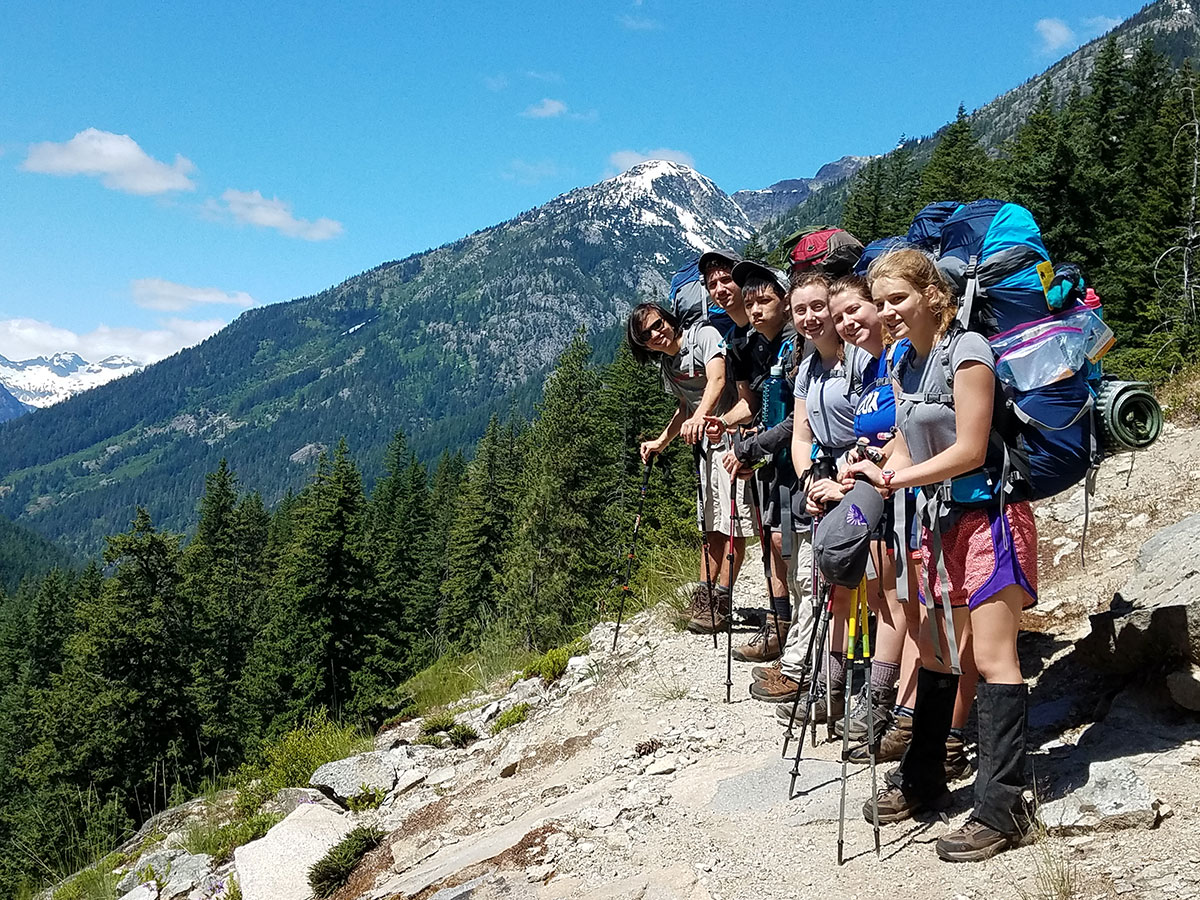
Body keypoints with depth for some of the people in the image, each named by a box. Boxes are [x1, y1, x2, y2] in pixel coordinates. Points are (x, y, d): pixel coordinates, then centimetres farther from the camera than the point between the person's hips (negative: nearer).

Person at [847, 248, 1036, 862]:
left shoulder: (966, 350, -14)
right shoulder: (901, 367, 10)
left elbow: (969, 451, -17)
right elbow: (906, 452, 10)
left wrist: (891, 480, -15)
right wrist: (876, 478, -8)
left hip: (988, 515, -8)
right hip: (940, 518, 8)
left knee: (992, 658, -8)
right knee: (932, 651, 14)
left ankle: (1001, 810, -3)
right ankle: (922, 781, 28)